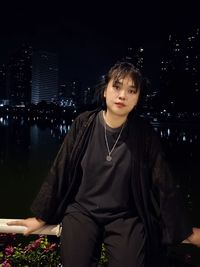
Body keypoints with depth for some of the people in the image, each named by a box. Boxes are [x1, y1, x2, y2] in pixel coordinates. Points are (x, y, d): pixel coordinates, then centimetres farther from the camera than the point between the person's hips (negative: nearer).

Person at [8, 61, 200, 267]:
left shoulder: (144, 134, -9)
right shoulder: (83, 124, -8)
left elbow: (164, 184, -2)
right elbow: (59, 172, -2)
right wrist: (41, 217, 4)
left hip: (125, 217, 0)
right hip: (82, 210, 1)